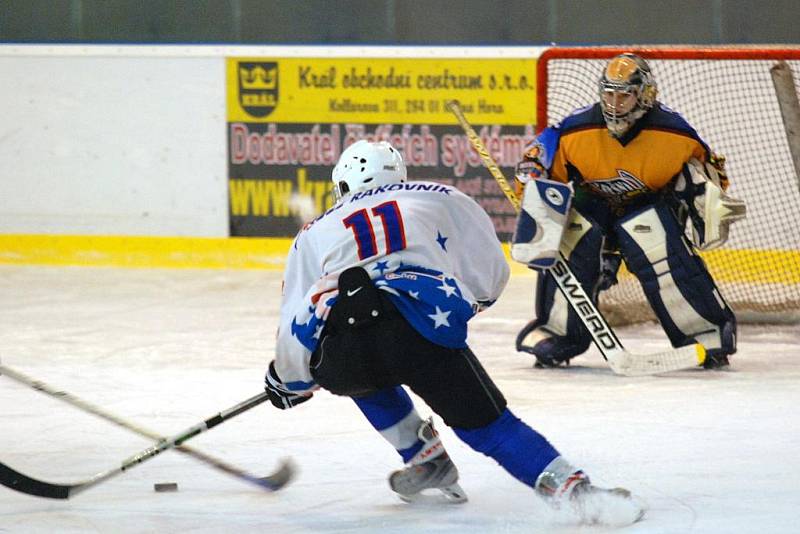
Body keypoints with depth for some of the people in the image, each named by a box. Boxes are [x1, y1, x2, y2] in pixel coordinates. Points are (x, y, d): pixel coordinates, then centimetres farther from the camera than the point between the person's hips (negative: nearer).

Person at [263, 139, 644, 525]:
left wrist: (288, 382, 47)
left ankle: (427, 463, 32)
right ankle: (572, 488, -11)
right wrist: (458, 307, 47)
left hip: (340, 358, 1)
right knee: (488, 423, 8)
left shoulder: (315, 233, 32)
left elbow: (294, 326, 30)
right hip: (425, 331, -1)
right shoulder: (440, 199, 29)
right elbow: (490, 278, 27)